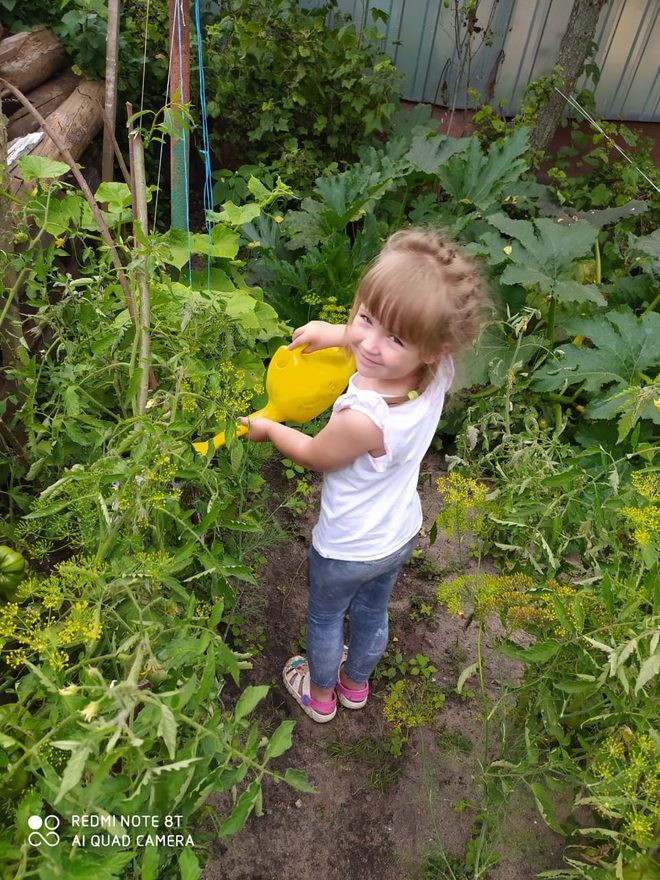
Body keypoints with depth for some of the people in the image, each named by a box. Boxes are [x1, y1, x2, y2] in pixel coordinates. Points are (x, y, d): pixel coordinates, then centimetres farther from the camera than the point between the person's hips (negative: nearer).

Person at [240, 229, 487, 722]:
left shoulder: (364, 419, -42)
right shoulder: (440, 371, -25)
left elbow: (313, 455, -18)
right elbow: (375, 339, 2)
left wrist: (267, 429, -2)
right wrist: (337, 334, -7)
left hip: (346, 550, -6)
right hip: (402, 535, 6)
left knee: (325, 619, 26)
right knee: (373, 614, 31)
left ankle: (320, 695, 54)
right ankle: (356, 684, 60)